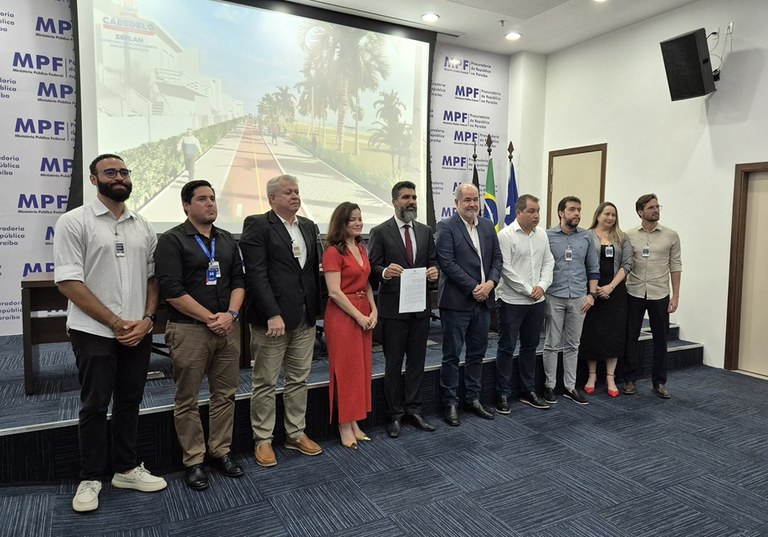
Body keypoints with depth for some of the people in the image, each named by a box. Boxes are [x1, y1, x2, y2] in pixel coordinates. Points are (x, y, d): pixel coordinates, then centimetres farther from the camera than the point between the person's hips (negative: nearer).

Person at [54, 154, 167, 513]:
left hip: (138, 332, 4)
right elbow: (68, 282, -11)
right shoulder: (74, 222, -6)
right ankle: (90, 479, 22)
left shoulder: (143, 227, 9)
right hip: (94, 332, -4)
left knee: (129, 402, 13)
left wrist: (147, 318, -5)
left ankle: (126, 469, 28)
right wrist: (115, 323, -13)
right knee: (95, 406, 6)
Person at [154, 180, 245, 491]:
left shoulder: (227, 240, 13)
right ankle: (193, 461, 18)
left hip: (227, 327, 5)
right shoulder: (172, 240, -4)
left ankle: (221, 452, 25)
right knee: (187, 400, 5)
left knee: (225, 394, 11)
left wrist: (230, 314, -7)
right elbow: (172, 290, -11)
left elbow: (239, 280, 11)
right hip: (189, 330, -5)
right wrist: (209, 318, -12)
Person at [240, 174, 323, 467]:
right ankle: (263, 440, 21)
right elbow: (256, 274, -15)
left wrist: (315, 309, 10)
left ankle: (296, 434, 29)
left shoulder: (309, 226, 12)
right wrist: (272, 315, -20)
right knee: (265, 383, 6)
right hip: (271, 318, -6)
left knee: (299, 379, 15)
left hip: (305, 317, 6)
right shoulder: (257, 225, -7)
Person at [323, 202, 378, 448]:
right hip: (343, 315, -8)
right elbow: (334, 292, -17)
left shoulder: (360, 248, 11)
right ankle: (344, 426, 14)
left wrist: (373, 311, 3)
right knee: (345, 369, 1)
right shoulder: (333, 252, -12)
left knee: (362, 368, 11)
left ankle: (354, 421, 23)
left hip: (364, 314, 8)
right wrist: (359, 316, -14)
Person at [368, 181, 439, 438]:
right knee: (393, 363, 7)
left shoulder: (425, 231, 9)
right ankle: (394, 415, 19)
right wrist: (385, 271, -29)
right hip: (393, 307, -4)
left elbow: (432, 261, 12)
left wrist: (434, 270, -11)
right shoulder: (380, 232, -5)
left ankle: (413, 410, 25)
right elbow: (373, 268, -7)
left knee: (417, 360, 12)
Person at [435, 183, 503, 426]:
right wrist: (474, 288, -16)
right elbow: (447, 263, -15)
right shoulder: (446, 227, -8)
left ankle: (473, 398, 29)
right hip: (456, 302, -6)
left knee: (477, 353, 15)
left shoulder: (488, 226, 11)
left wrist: (490, 283, -8)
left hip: (483, 300, 6)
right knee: (451, 356, 4)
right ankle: (450, 403, 16)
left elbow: (497, 258, 10)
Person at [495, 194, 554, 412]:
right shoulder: (506, 235, -11)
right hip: (512, 301, -6)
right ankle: (503, 394, 13)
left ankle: (528, 391, 27)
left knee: (530, 347, 15)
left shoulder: (541, 234, 8)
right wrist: (528, 290, -13)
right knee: (507, 348, 3)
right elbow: (506, 269, -15)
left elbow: (548, 262, 11)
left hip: (537, 301, 6)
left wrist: (542, 285, -5)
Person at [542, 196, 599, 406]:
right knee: (552, 344, 5)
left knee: (572, 345, 10)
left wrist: (591, 294, 3)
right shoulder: (548, 236, -4)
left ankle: (570, 386, 20)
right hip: (554, 297, -3)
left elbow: (593, 268, 10)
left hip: (578, 298, 3)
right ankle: (550, 385, 16)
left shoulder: (586, 237, 5)